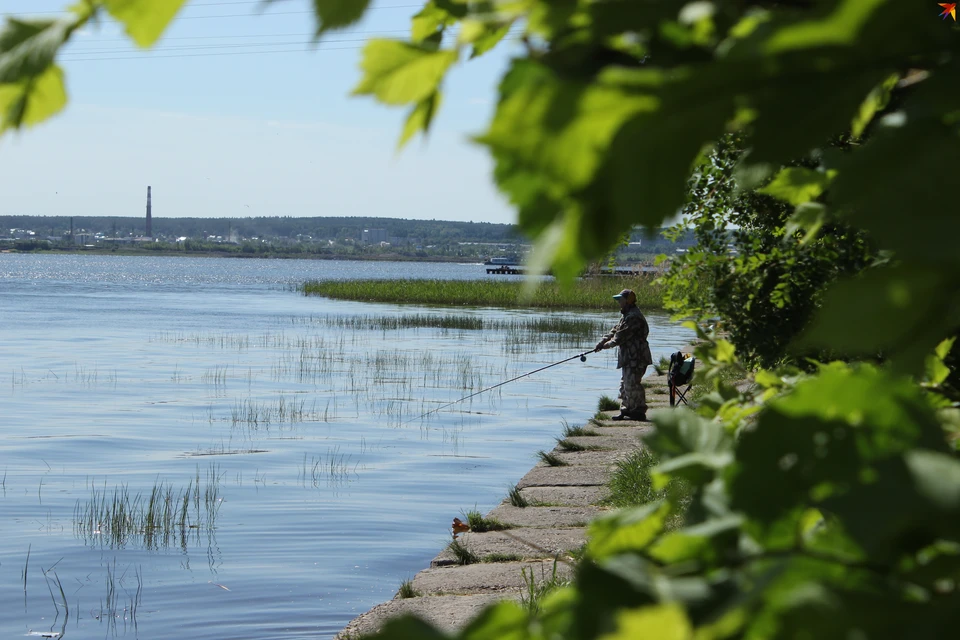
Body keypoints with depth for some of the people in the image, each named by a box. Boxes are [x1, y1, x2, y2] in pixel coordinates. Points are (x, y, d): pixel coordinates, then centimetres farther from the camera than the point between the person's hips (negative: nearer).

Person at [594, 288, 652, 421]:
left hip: (636, 357, -11)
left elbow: (621, 336, -19)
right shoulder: (626, 315, 18)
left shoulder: (634, 317, -18)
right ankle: (626, 411, 20)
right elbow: (615, 330, 18)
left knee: (632, 384, -10)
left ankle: (639, 412, -4)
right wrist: (601, 342, 7)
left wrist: (606, 345, -7)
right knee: (624, 385, 14)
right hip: (629, 357, 11)